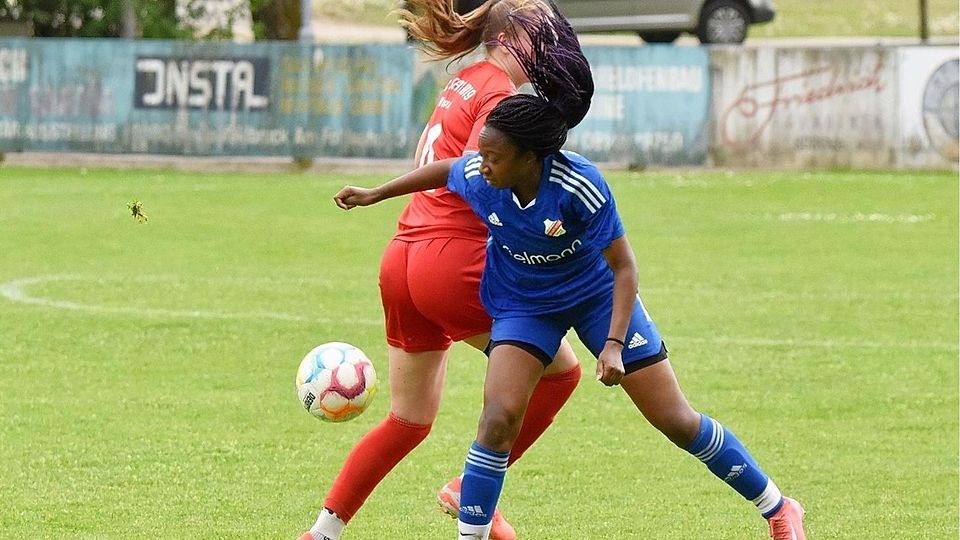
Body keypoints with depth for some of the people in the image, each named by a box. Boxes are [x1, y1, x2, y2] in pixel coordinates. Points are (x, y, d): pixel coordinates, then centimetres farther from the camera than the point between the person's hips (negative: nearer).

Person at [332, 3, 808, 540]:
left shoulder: (580, 186, -33)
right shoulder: (476, 175, -22)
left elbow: (623, 266, -24)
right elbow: (443, 170, 4)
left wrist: (614, 345, -30)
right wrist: (373, 195, 15)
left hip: (598, 294, -3)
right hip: (523, 304, 3)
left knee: (677, 419, 0)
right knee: (498, 418, -17)